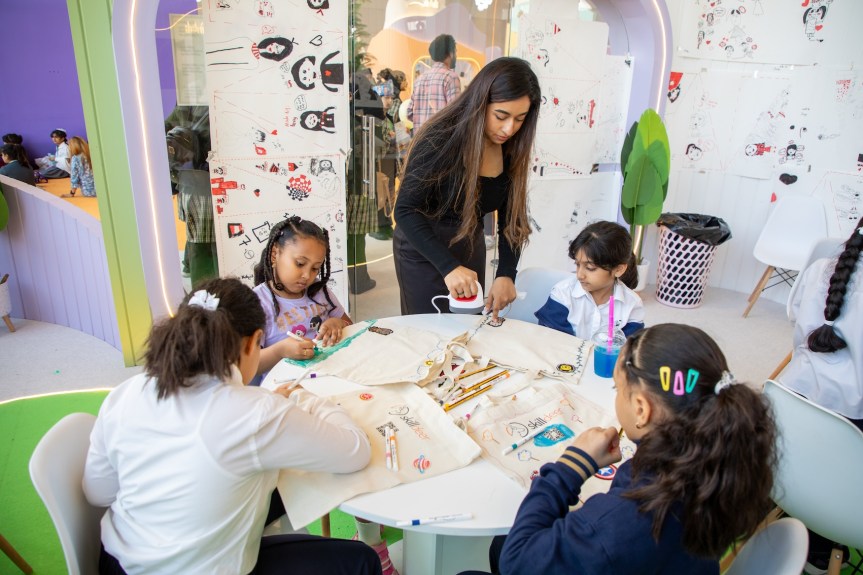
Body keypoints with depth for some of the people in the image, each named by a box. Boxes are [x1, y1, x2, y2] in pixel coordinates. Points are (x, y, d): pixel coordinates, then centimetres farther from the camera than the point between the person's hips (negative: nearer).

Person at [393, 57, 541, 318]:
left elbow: (511, 217, -4)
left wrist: (506, 274, -18)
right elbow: (406, 210, -26)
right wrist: (449, 266, -36)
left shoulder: (511, 149, -6)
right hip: (423, 248, -5)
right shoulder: (441, 139, -23)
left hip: (471, 247, 5)